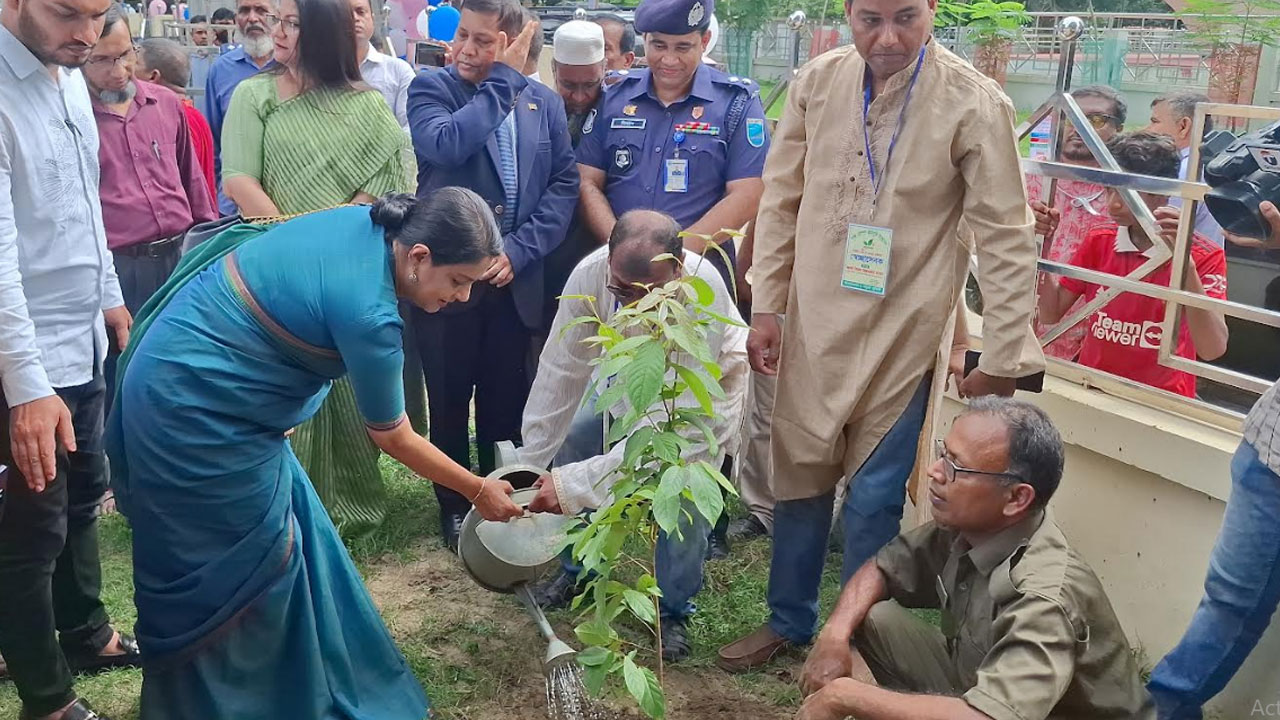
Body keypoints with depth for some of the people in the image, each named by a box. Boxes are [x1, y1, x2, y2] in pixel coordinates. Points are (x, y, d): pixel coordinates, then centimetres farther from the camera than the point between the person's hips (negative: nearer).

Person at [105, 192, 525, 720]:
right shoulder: (368, 312, -26)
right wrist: (479, 491, -2)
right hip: (193, 411, -9)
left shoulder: (363, 223, -3)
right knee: (244, 568, 2)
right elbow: (393, 439, -13)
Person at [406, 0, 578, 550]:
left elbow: (565, 184, 3)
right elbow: (445, 146, -24)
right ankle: (455, 506, 26)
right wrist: (504, 80, -17)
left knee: (507, 400, 12)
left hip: (515, 279, 2)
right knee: (450, 400, 9)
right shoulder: (430, 88, -3)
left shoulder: (545, 102, 6)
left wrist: (520, 250, -9)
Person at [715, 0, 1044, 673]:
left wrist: (1002, 355, -8)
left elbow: (1005, 236, -9)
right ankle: (788, 619, 35)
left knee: (873, 497, 5)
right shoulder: (817, 81, -2)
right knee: (799, 475, 13)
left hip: (903, 333, -3)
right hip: (815, 322, 3)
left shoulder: (974, 103, -12)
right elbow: (781, 199, 5)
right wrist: (765, 307, 4)